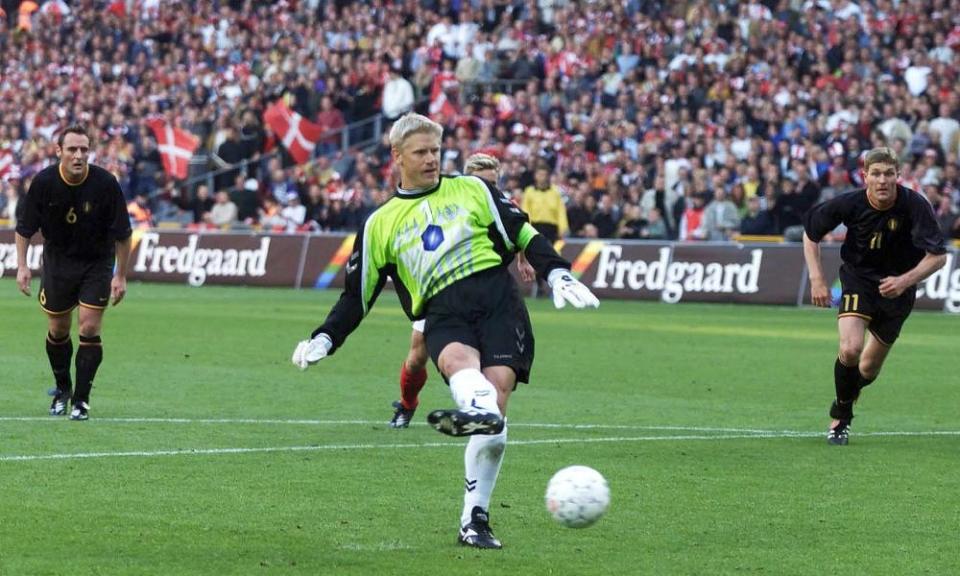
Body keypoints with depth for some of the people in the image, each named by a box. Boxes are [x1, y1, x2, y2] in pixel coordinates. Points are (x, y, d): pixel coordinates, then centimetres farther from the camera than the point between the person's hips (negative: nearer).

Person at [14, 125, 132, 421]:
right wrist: (22, 265, -8)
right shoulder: (44, 182, -16)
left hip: (97, 263, -2)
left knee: (89, 328, -10)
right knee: (58, 330, 7)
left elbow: (122, 233, -11)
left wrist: (121, 275, -9)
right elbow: (25, 226, -2)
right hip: (57, 260, 2)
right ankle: (62, 389, 30)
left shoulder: (105, 183, -20)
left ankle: (81, 399, 0)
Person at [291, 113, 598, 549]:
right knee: (460, 358, -36)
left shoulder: (472, 190, 19)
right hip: (442, 314, 0)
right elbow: (357, 296, 24)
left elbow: (525, 235, 17)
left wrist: (556, 273, 2)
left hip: (496, 296, 0)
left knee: (496, 386, -21)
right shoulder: (381, 224, 21)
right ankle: (479, 409, -74)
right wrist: (324, 339, 12)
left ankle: (474, 520, -17)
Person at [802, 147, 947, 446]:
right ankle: (840, 416, 2)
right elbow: (811, 231, -1)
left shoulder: (914, 205, -22)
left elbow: (938, 255, -20)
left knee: (869, 369, 7)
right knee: (850, 349, -24)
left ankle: (848, 392, 45)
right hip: (858, 278, -1)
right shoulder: (850, 203, -19)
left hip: (897, 287, 1)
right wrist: (817, 279, -7)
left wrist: (905, 281, -34)